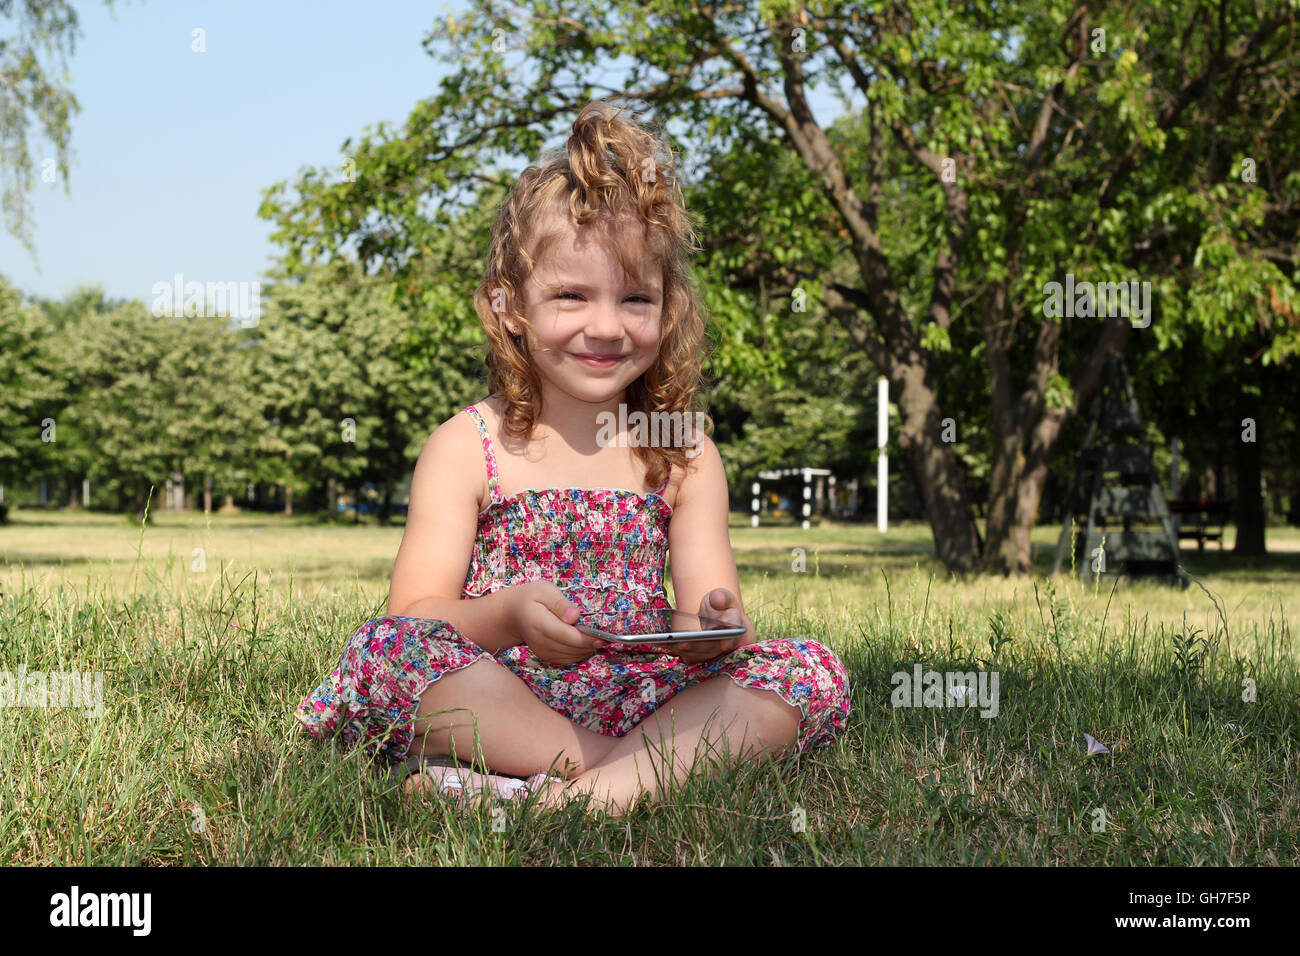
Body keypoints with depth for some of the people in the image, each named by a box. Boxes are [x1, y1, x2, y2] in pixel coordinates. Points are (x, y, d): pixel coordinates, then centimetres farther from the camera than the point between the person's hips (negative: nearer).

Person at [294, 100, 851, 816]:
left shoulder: (685, 456, 10)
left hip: (640, 696, 2)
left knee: (812, 673, -19)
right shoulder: (467, 448, 2)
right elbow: (417, 616, -6)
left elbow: (711, 601, 3)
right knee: (384, 647, -29)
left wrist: (715, 628, -22)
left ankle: (581, 793, -36)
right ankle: (653, 768, -28)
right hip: (495, 697, -2)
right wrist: (508, 615, -27)